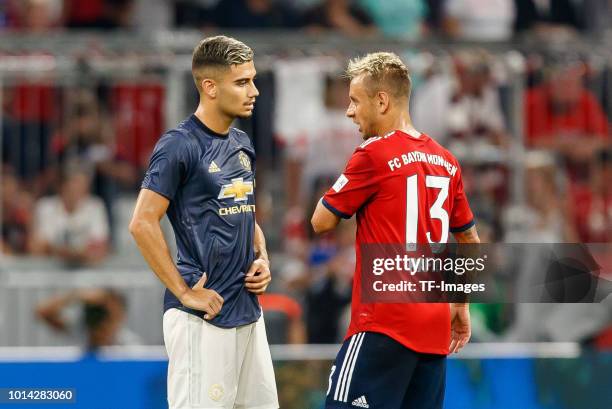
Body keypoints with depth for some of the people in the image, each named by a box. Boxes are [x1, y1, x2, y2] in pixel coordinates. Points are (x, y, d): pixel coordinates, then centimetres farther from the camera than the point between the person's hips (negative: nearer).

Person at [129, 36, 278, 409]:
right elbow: (143, 223, -16)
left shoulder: (242, 144, 14)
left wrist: (262, 258, 8)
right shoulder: (179, 146, -11)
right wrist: (184, 292, -15)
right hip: (202, 317, -8)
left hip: (248, 309, 8)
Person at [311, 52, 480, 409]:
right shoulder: (446, 161, 13)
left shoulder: (374, 155, -8)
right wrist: (461, 305, 27)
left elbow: (322, 222, -1)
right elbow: (471, 243, 21)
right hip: (435, 328, 7)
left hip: (384, 325, -7)